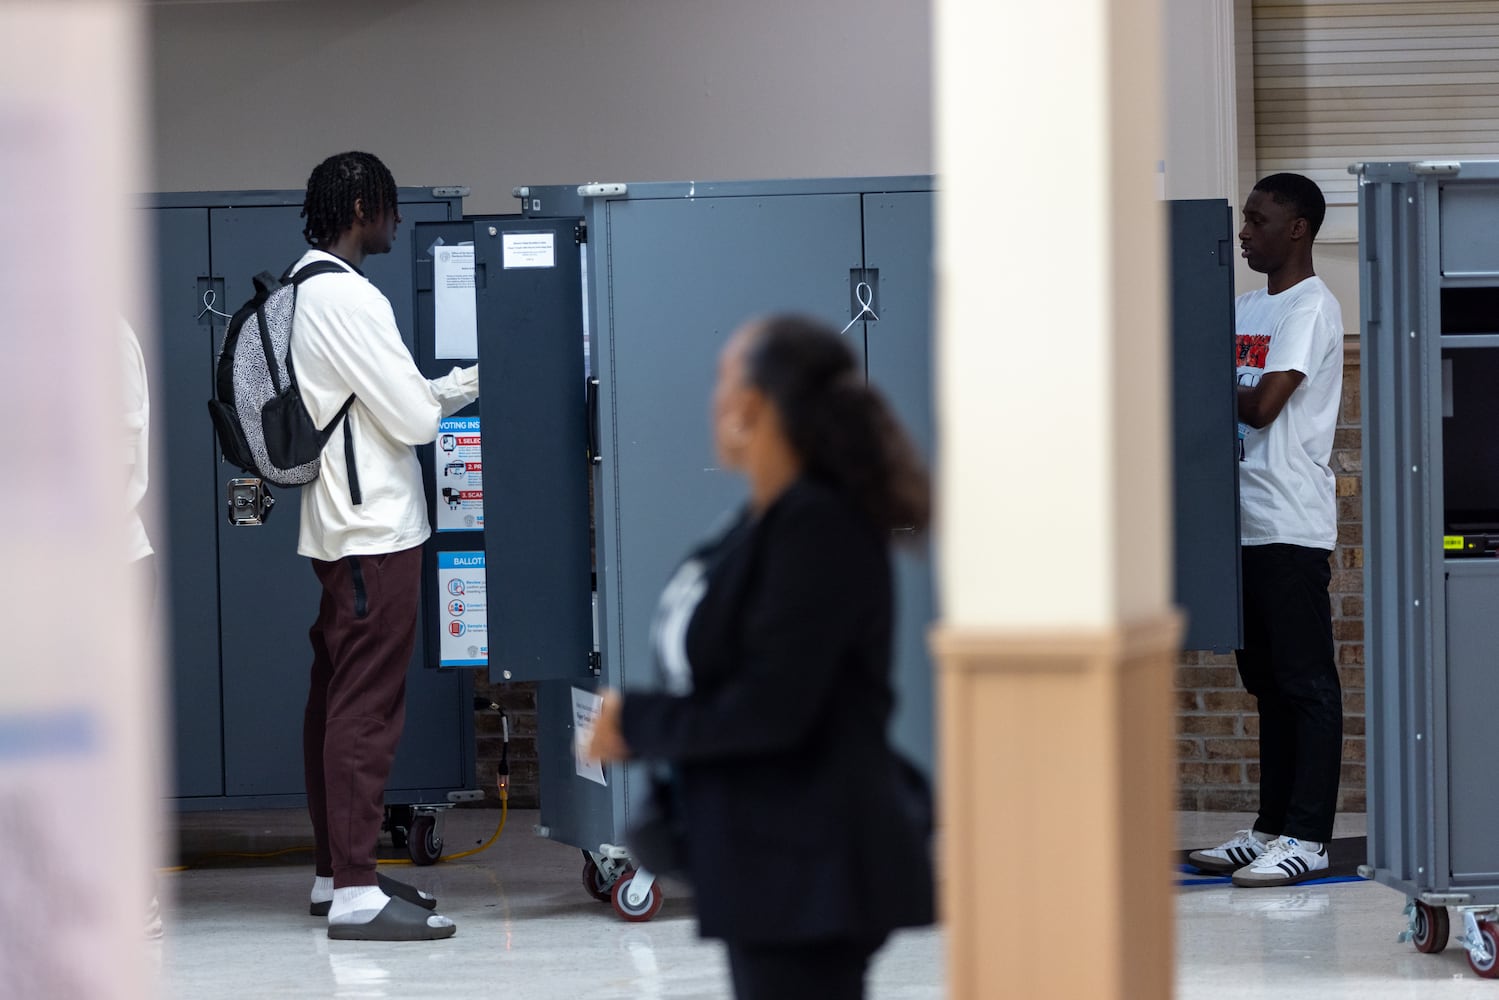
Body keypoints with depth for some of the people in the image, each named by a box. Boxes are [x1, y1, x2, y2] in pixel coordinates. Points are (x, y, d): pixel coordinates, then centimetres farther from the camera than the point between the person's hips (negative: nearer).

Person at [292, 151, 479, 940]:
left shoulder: (304, 291, 14)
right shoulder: (347, 299, -17)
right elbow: (412, 417, -16)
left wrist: (475, 378, 16)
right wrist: (472, 390, 3)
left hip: (338, 529, 11)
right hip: (376, 529, -11)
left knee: (337, 699, 14)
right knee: (367, 707, -10)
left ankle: (336, 872, 20)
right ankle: (355, 894, -11)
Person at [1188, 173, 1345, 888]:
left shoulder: (1311, 307, -9)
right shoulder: (1246, 308, 18)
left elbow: (1263, 404, -18)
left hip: (1292, 527, -9)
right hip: (1245, 521, 9)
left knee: (1306, 682, -6)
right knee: (1267, 681, 12)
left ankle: (1306, 838, -6)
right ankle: (1271, 829, 17)